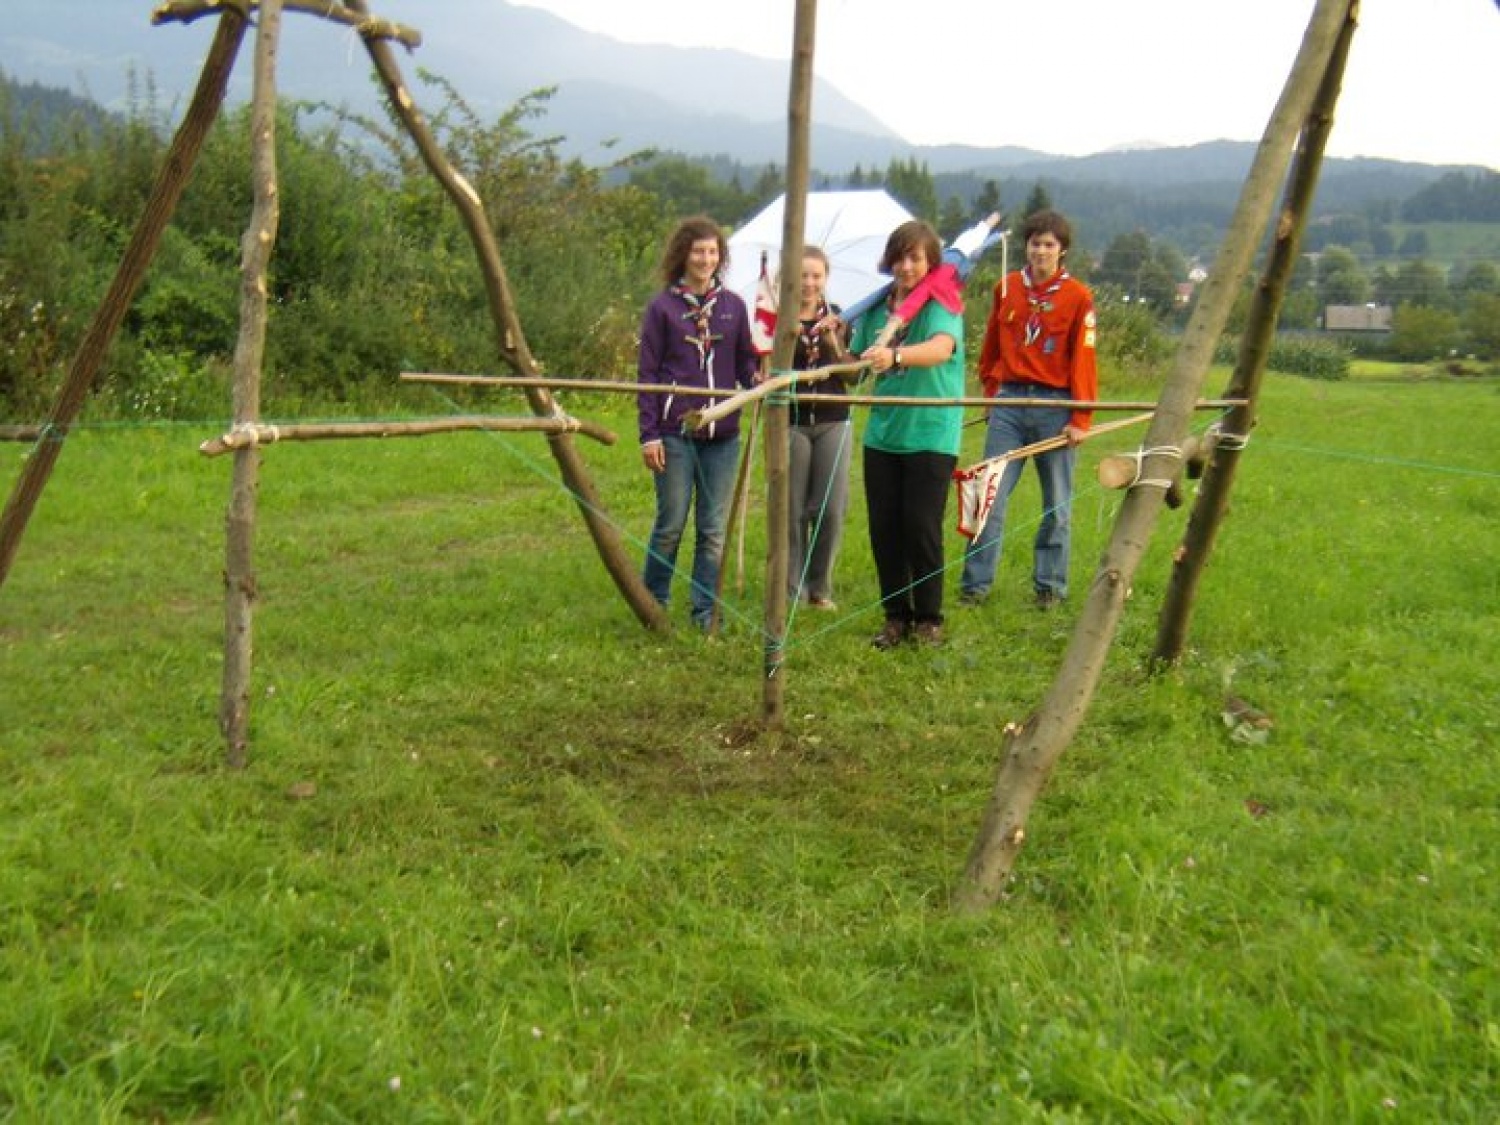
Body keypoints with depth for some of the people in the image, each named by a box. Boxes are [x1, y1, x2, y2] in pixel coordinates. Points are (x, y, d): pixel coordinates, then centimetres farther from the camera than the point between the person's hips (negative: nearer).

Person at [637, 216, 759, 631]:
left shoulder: (733, 306, 8)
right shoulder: (662, 307, 0)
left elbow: (745, 362, 12)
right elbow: (647, 374, -1)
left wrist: (759, 382, -12)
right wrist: (649, 433, -7)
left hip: (722, 434, 3)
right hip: (674, 433, -3)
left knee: (714, 528, 6)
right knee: (671, 523, 4)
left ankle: (705, 610, 15)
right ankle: (653, 603, 22)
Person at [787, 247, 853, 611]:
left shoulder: (837, 318, 7)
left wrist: (833, 342, -14)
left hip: (833, 422, 2)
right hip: (790, 422, -2)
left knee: (830, 508, 0)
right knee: (793, 509, -2)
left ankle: (820, 587, 16)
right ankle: (792, 589, 10)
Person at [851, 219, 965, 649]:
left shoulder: (943, 305, -7)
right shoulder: (876, 307, 8)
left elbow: (941, 349, -29)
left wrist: (896, 356, -46)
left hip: (931, 434, -5)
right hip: (882, 432, 5)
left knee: (921, 527, -5)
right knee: (884, 528, 5)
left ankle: (928, 618, 13)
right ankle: (896, 616, 19)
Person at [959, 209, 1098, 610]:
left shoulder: (1078, 296, -2)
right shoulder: (1006, 288, 7)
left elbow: (1083, 361, -3)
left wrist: (1080, 419, -7)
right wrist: (992, 392, 13)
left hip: (1055, 405, -2)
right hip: (1009, 401, 2)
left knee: (1057, 504, 6)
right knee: (990, 496, -2)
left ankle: (1049, 586, 16)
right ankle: (975, 584, 3)